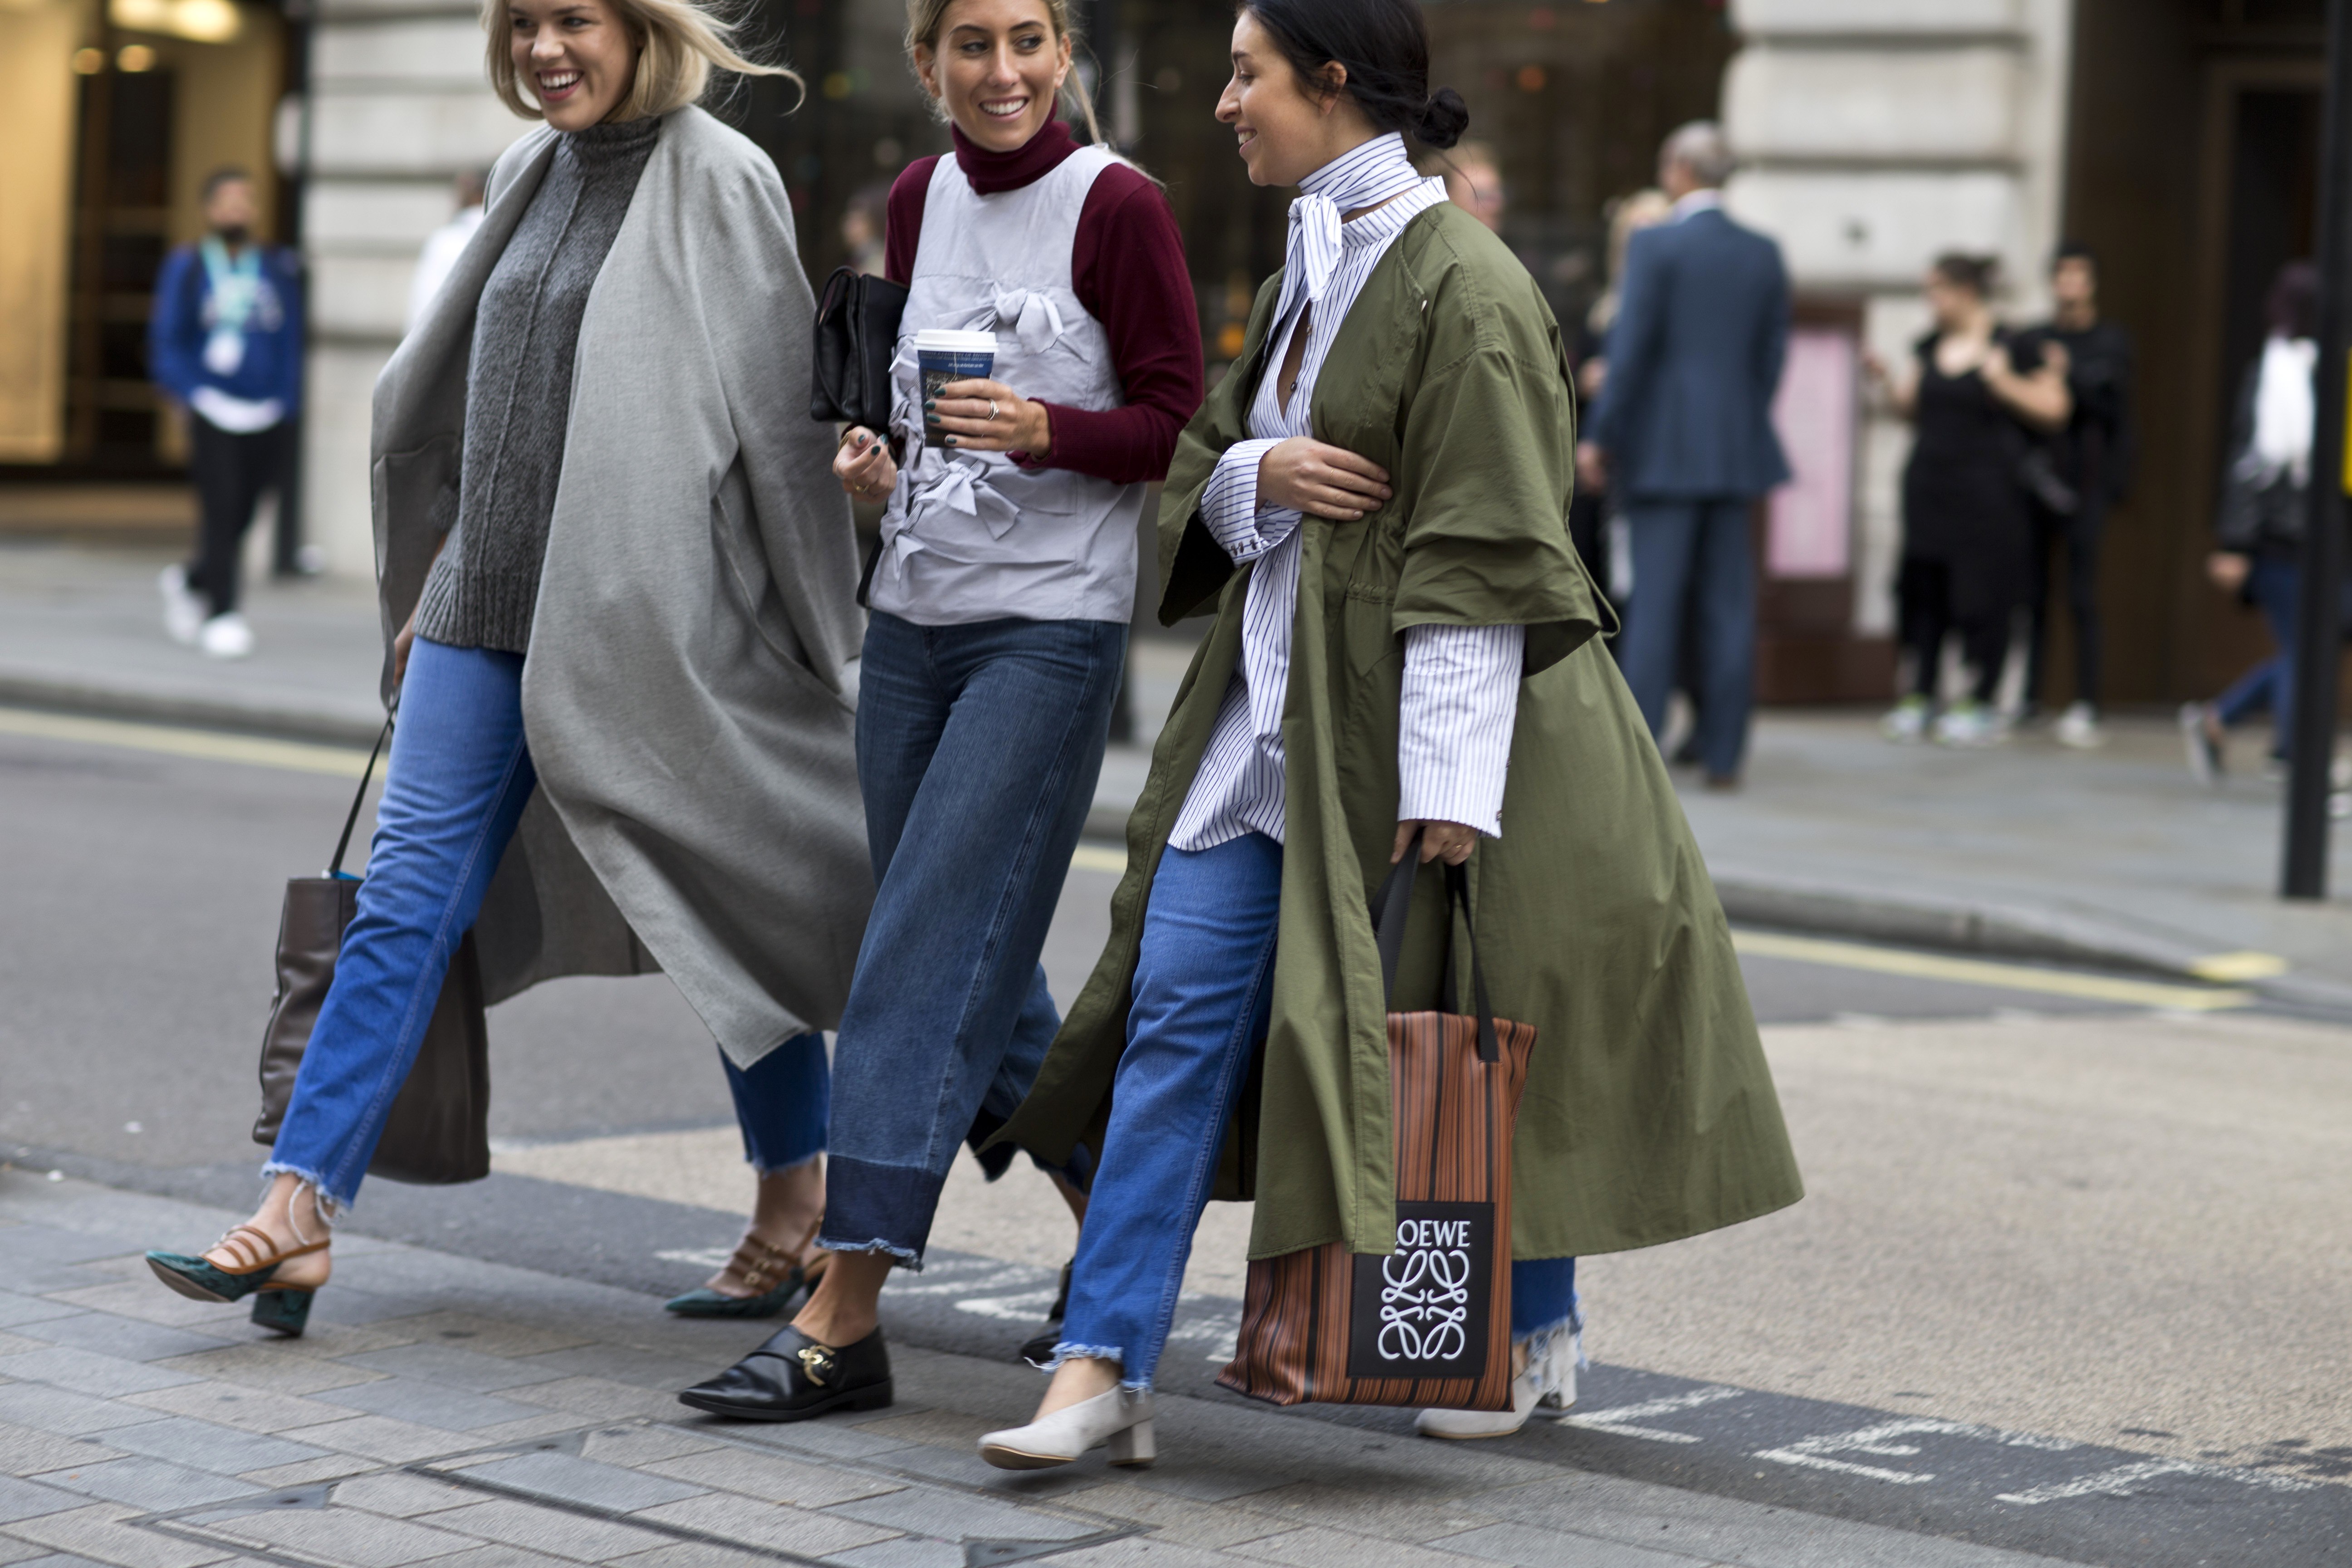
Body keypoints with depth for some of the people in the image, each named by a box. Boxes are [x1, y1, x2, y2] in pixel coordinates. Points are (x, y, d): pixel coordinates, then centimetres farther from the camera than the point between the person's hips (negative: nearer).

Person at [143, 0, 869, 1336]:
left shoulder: (720, 182, -8)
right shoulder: (533, 174, 13)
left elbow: (780, 414, -9)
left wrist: (817, 629, -9)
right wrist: (433, 579, 19)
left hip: (645, 618, -6)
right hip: (490, 609, 6)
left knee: (728, 901, 7)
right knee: (407, 901, 0)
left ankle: (799, 1195, 24)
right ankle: (300, 1211, -2)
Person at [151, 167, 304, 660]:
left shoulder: (279, 269, 10)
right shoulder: (186, 268, 4)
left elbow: (291, 346, 12)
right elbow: (165, 347, 5)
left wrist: (285, 409, 2)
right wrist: (195, 397, -9)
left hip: (267, 416, 3)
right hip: (213, 414, -3)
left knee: (240, 520, 4)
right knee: (221, 512, -13)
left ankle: (189, 581, 31)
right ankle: (221, 615, -6)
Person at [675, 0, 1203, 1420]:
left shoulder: (1117, 208, -9)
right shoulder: (922, 201, 9)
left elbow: (1177, 423, -8)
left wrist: (1045, 433, -25)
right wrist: (884, 456, 1)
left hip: (1051, 627, -7)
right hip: (915, 620, 7)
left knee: (930, 951, -11)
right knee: (980, 971, 12)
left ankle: (847, 1315, -10)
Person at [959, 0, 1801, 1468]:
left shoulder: (1461, 286, -15)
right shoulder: (1307, 271, 13)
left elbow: (1482, 554, -19)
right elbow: (1207, 468, 18)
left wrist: (1448, 778, -22)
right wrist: (1255, 475, -7)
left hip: (1417, 722, -8)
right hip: (1279, 711, 8)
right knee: (1179, 1008, -1)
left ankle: (1538, 1340, 27)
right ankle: (1106, 1369, -2)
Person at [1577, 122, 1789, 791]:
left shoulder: (1655, 246, -7)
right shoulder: (1764, 254, 8)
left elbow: (1632, 351, -11)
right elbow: (1772, 355, 10)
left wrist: (1600, 437, -5)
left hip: (1663, 449, -4)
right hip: (1736, 450, 4)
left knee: (1654, 602, -3)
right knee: (1727, 606, 5)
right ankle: (1722, 754, 5)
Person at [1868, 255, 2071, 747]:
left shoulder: (2012, 349, -7)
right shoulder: (1932, 349, 12)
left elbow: (2054, 410, -6)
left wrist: (2003, 381, -18)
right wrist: (1886, 383, 2)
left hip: (1985, 496, -6)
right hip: (1929, 486, 6)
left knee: (1982, 599, -2)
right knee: (1923, 593, 4)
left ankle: (1981, 706, 5)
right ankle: (1920, 698, 11)